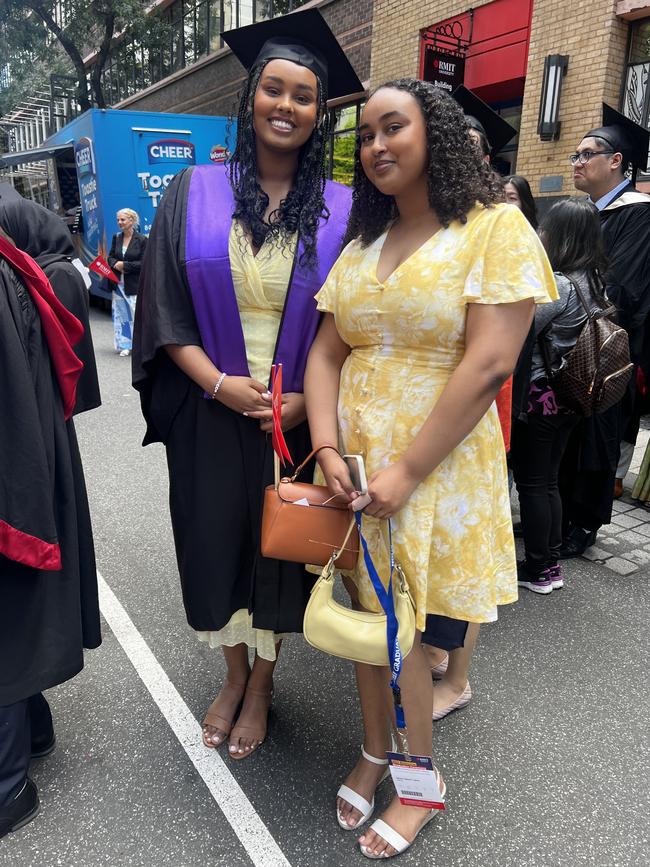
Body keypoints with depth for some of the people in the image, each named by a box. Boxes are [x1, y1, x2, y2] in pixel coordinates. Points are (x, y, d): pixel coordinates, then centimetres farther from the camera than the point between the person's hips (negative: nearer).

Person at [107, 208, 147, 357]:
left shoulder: (141, 240, -6)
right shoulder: (116, 238, 9)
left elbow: (143, 263, -10)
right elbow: (110, 257, 13)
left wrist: (124, 265, -14)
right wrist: (115, 264, -9)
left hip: (134, 285, -5)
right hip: (118, 284, 5)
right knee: (121, 314, 8)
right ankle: (125, 345, 17)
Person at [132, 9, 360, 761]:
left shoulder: (342, 211, -1)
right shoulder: (193, 196, 1)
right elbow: (166, 310, -2)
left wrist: (306, 398, -12)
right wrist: (218, 383, -14)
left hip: (299, 417, -1)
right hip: (212, 413, 1)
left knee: (279, 546, 11)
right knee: (217, 539, 12)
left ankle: (261, 684, 35)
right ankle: (232, 674, 38)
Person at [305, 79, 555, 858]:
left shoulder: (496, 228, -6)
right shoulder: (360, 245, 12)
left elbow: (489, 364, -16)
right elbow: (326, 354, 7)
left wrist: (406, 472, -18)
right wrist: (328, 450, -9)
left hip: (435, 466, -5)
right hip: (353, 464, 5)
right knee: (367, 612, 14)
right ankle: (375, 751, 36)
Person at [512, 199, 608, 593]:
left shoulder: (559, 285, -20)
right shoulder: (595, 281, 6)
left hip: (539, 395, -8)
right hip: (569, 397, 8)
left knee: (531, 483, 4)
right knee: (549, 481, 17)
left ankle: (538, 570, 16)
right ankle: (552, 563, 27)